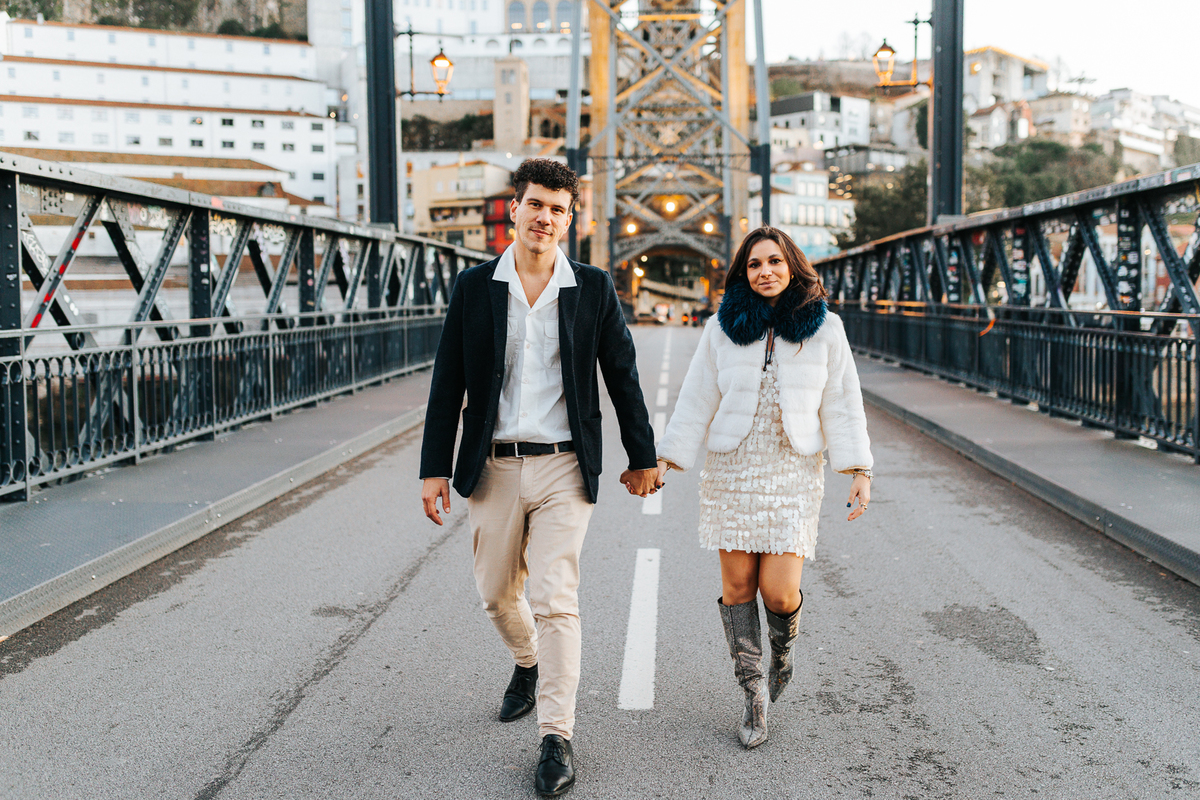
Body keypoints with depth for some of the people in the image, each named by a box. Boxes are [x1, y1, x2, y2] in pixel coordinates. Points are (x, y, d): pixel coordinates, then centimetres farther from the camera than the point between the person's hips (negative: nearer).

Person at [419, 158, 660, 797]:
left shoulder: (594, 289, 0)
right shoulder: (473, 287, 2)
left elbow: (622, 376, 7)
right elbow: (447, 384, 3)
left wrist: (642, 457, 11)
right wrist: (435, 468, 1)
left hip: (563, 467, -2)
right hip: (493, 468, 2)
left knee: (556, 601, -7)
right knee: (497, 594, 15)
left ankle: (557, 739, 1)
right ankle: (528, 664, 47)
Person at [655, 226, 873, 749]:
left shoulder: (824, 329, 3)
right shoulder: (722, 329, 3)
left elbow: (842, 405, 4)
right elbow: (696, 402, 5)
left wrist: (859, 471, -2)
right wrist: (664, 460, -1)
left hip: (794, 475, -1)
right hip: (731, 471, 1)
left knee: (779, 590, -9)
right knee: (738, 585, 2)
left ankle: (783, 645, 27)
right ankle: (754, 693, 16)